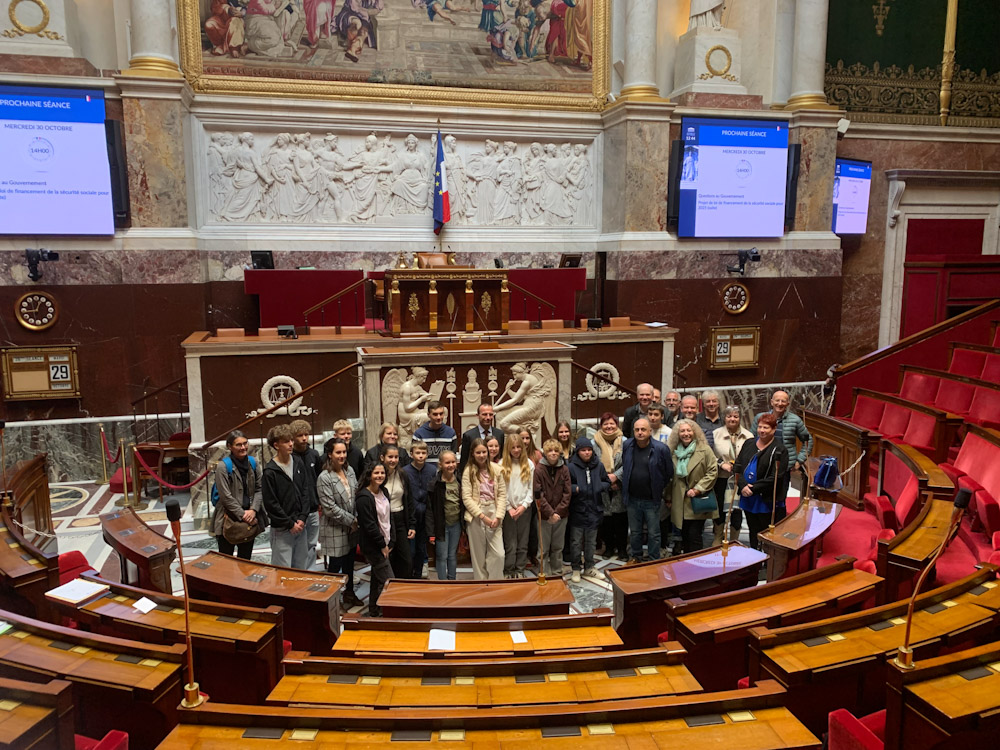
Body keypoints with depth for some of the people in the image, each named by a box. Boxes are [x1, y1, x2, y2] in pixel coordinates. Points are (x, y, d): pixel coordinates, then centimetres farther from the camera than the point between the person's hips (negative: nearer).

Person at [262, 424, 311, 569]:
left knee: (301, 567, 14)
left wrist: (302, 518, -2)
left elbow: (305, 491, 7)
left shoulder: (298, 463, 4)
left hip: (300, 526, 5)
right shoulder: (270, 472, -14)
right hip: (281, 529, -5)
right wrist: (290, 524, -10)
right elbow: (270, 504, -12)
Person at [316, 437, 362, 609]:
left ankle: (349, 593, 36)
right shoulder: (324, 478, -17)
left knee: (349, 562, 19)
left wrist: (357, 519, -1)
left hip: (352, 528, 6)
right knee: (335, 565, 3)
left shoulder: (350, 471, 3)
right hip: (335, 530, -6)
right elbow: (330, 508, -19)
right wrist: (351, 521, -15)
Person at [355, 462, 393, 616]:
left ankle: (374, 612, 30)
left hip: (384, 544, 8)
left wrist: (391, 541, 5)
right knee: (388, 581, -7)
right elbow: (369, 525, -20)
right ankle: (382, 612, 5)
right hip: (372, 545, -8)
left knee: (377, 579, 17)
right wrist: (382, 545, -14)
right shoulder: (364, 497, -18)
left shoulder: (383, 493, 9)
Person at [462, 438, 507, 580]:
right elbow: (466, 498, -8)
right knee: (478, 555, 7)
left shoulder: (496, 469, 1)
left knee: (498, 554, -3)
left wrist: (498, 516, -7)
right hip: (475, 515, -1)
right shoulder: (468, 471, -4)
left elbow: (502, 494, 2)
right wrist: (482, 516, -13)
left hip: (493, 512, 2)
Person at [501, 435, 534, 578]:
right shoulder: (502, 464, -1)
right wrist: (509, 508, -7)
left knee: (523, 542, 7)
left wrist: (524, 505, -7)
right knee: (510, 543, 0)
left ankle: (520, 570, 18)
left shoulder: (529, 464, 5)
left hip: (525, 508, 2)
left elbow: (531, 488, 3)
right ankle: (508, 571, 12)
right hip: (508, 509, -2)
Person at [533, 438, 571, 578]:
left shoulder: (564, 470, 1)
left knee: (558, 547, 13)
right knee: (544, 549, 5)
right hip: (544, 516, -2)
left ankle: (557, 573, 26)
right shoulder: (539, 470, -8)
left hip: (561, 515, 3)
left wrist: (558, 512, -10)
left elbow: (567, 493, -1)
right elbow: (538, 494, -10)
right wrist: (550, 513, -15)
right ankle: (545, 575, 16)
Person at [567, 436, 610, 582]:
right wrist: (576, 488, -24)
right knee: (576, 541, 6)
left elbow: (607, 483, 11)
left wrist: (600, 487, -9)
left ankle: (589, 567, 31)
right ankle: (576, 569, 20)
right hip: (577, 510, -4)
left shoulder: (599, 465, 1)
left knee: (591, 541, 17)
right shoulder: (572, 467, -10)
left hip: (594, 510, 4)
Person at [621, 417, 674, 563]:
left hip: (651, 500, -3)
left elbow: (669, 473, -4)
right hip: (632, 498, 3)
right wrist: (625, 488, 10)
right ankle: (635, 556, 37)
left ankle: (654, 561, 24)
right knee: (635, 531, 19)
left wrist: (659, 490, 2)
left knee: (653, 533, 9)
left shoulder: (661, 449, -15)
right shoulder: (627, 446, -3)